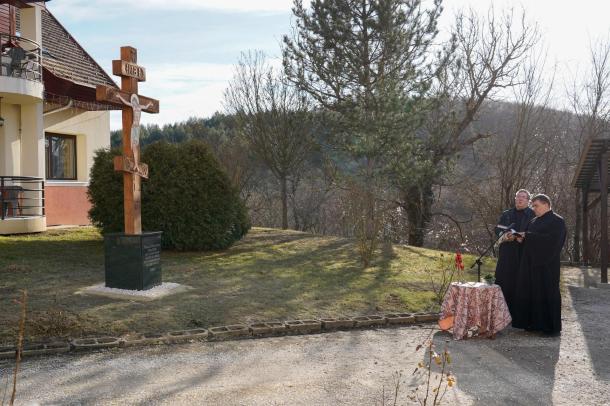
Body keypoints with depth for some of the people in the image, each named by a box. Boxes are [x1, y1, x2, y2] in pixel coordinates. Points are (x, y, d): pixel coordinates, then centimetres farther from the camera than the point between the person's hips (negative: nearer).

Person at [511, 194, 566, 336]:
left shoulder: (557, 221, -7)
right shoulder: (534, 221, 17)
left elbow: (552, 240, -20)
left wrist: (527, 236, -18)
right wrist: (522, 238, -2)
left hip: (547, 264, -7)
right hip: (531, 264, 7)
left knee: (548, 292, -3)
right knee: (530, 292, 5)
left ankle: (552, 326, 6)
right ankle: (535, 323, 13)